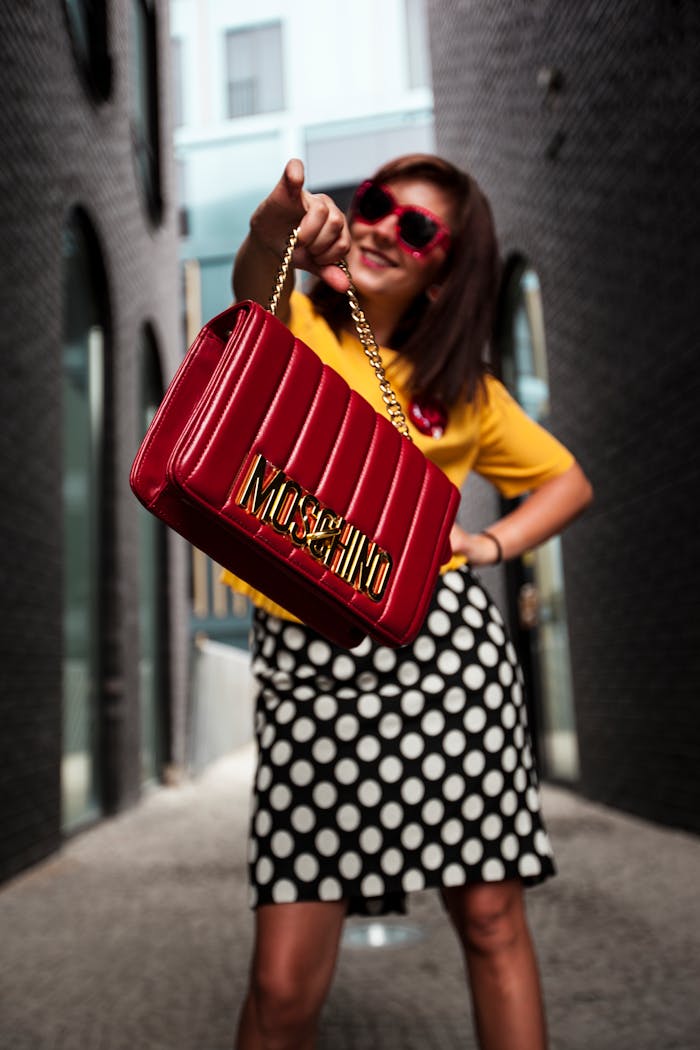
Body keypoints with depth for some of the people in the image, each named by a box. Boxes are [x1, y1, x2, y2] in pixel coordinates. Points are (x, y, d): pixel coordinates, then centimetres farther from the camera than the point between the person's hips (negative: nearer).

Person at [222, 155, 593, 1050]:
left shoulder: (462, 389, 14)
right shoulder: (294, 330, 8)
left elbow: (569, 482, 21)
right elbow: (252, 292, -16)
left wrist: (490, 545, 4)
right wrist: (272, 237, -37)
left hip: (445, 648, 2)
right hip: (307, 669, -1)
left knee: (492, 919, 6)